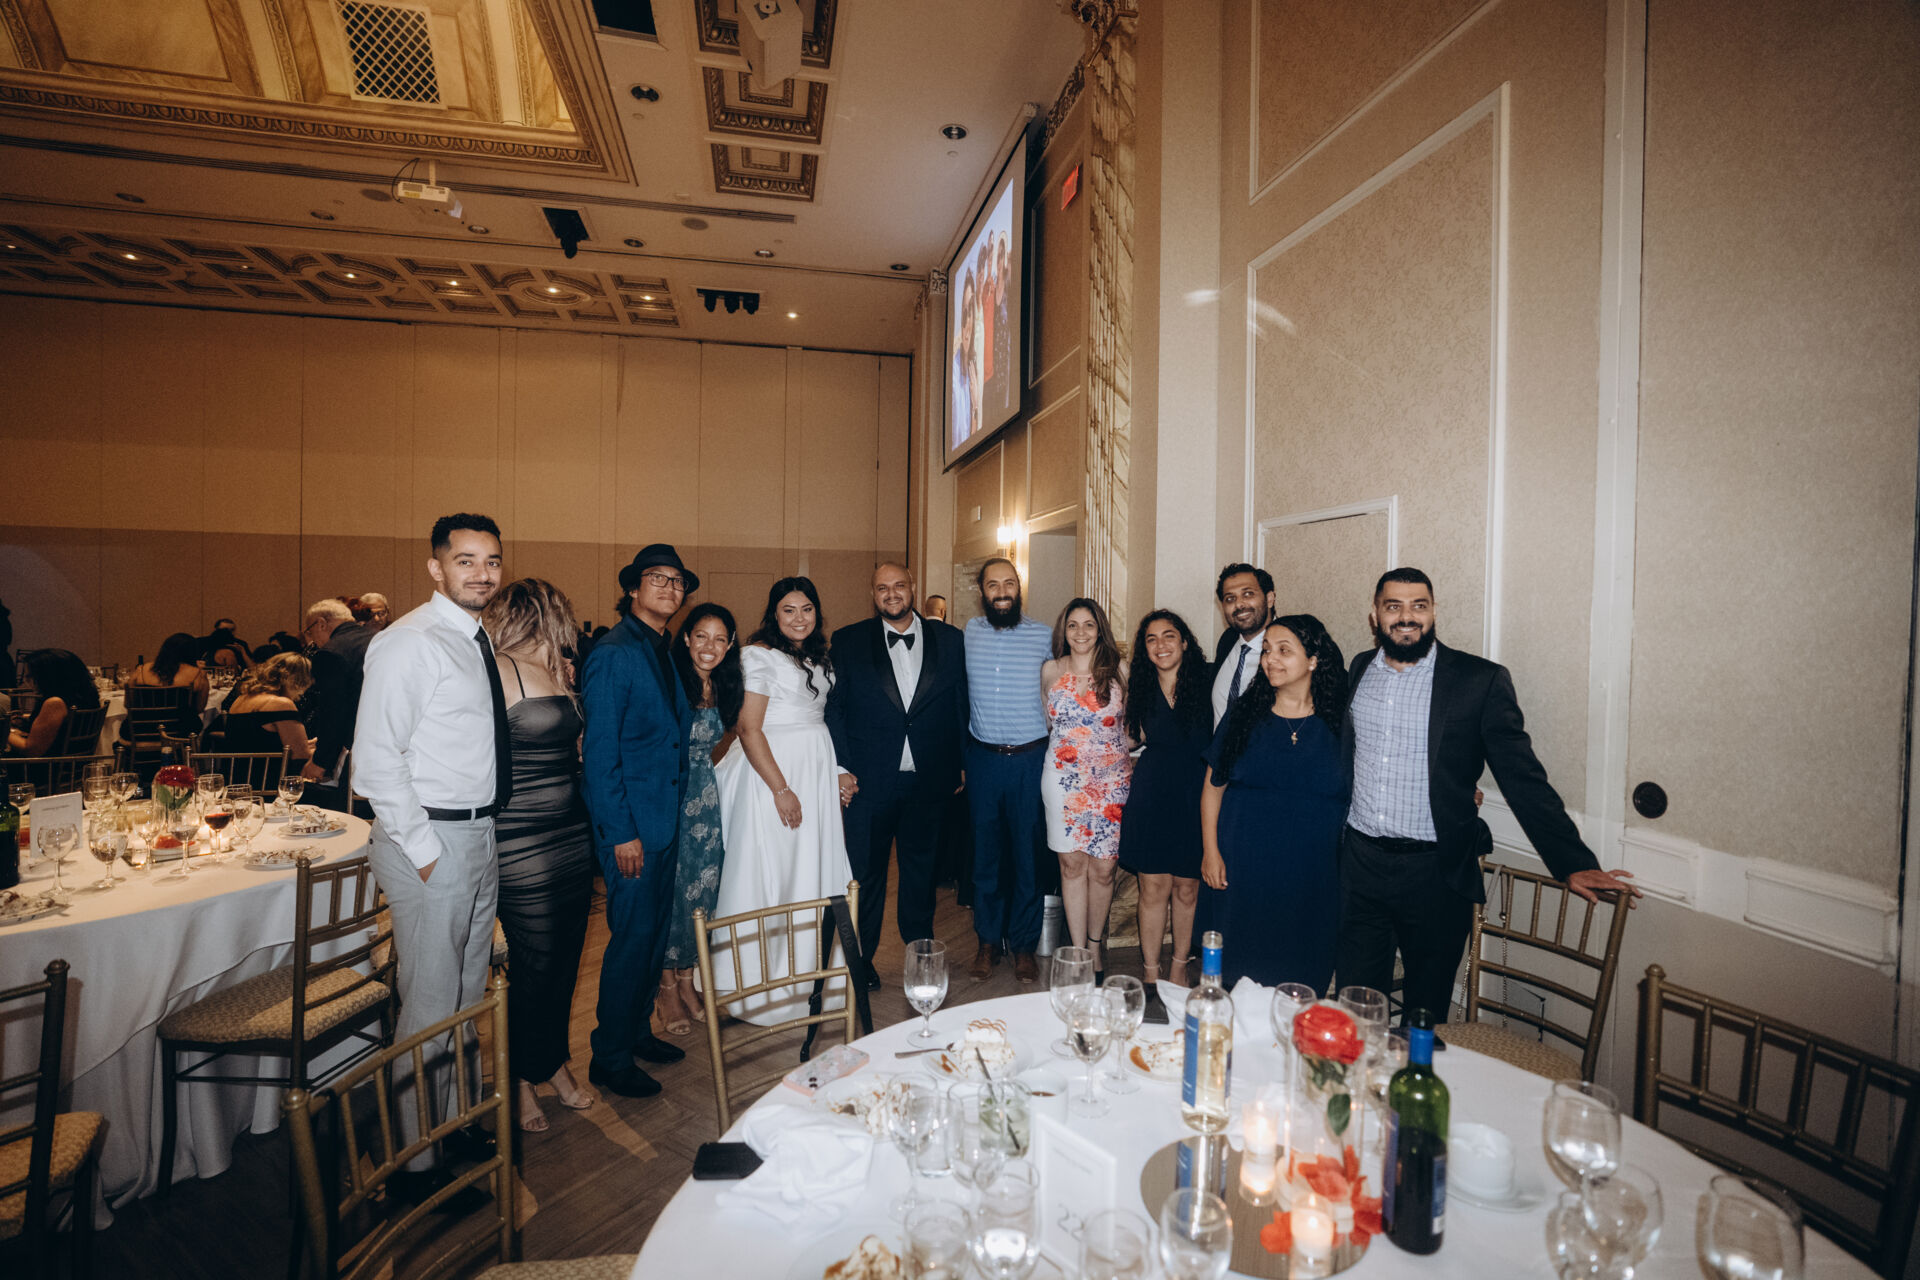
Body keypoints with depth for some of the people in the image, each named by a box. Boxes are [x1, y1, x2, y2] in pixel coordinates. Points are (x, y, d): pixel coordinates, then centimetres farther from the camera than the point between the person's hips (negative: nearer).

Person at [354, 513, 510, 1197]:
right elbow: (376, 761, -18)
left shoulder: (479, 641, 11)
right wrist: (424, 850, -17)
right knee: (430, 1006, 1)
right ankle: (416, 1163, 19)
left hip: (481, 834, 9)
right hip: (432, 840, -8)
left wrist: (481, 832, 10)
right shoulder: (409, 642, -14)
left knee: (468, 995, 20)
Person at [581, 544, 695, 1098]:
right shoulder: (614, 653, -14)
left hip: (665, 818, 8)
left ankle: (637, 1030, 35)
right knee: (633, 936, 1)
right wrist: (621, 832, -17)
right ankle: (610, 1058, 20)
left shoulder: (665, 652, 12)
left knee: (656, 929, 17)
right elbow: (600, 750, -17)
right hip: (631, 823, -8)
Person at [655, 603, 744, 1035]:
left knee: (702, 888, 12)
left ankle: (687, 979, 30)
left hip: (706, 797, 6)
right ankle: (668, 989, 22)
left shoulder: (727, 687, 7)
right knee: (670, 889, 4)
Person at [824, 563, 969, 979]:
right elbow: (833, 708, -1)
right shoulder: (848, 641, -1)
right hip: (869, 780, -1)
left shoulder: (948, 640, 2)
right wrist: (840, 767, -7)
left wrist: (960, 765, 3)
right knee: (865, 871, 10)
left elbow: (960, 706, 5)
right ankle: (860, 959, 29)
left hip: (928, 779, 2)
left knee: (921, 867, 17)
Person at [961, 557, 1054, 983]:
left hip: (1030, 760, -1)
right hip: (982, 758, 2)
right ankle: (988, 941, 26)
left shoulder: (1044, 635, -2)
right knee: (985, 852, 11)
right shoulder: (970, 632, 3)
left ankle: (1024, 945, 24)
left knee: (1027, 853, 7)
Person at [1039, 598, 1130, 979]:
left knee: (1103, 867, 2)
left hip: (1112, 778, -1)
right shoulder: (1051, 670, 4)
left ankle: (1095, 944, 25)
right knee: (1071, 863, 3)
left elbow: (1133, 719, 10)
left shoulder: (1119, 669, 1)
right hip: (1064, 777, 1)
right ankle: (1079, 951, 15)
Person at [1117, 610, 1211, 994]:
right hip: (1150, 796, 1)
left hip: (1193, 796, -1)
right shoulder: (1141, 689, 5)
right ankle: (1150, 974, 19)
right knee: (1154, 888, 4)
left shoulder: (1204, 685, -1)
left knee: (1187, 889, 9)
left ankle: (1179, 969, 28)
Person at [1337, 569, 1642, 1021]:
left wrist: (1574, 863, -13)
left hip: (1436, 872, -3)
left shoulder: (1480, 680, -7)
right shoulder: (1360, 668, 5)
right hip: (1360, 864, 3)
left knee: (1427, 1010, 13)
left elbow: (1523, 777, -7)